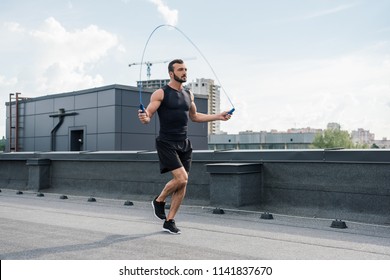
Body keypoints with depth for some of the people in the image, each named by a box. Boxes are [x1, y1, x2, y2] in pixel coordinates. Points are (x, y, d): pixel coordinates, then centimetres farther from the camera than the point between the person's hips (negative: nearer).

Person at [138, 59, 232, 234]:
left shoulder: (188, 95, 12)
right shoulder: (161, 93, -6)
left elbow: (194, 116, 25)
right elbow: (148, 114, -11)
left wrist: (218, 117, 20)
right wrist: (145, 118, -36)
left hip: (184, 144, 6)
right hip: (166, 143, -6)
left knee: (182, 184, 3)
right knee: (181, 178, -19)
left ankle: (169, 221, 16)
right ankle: (159, 201, 10)